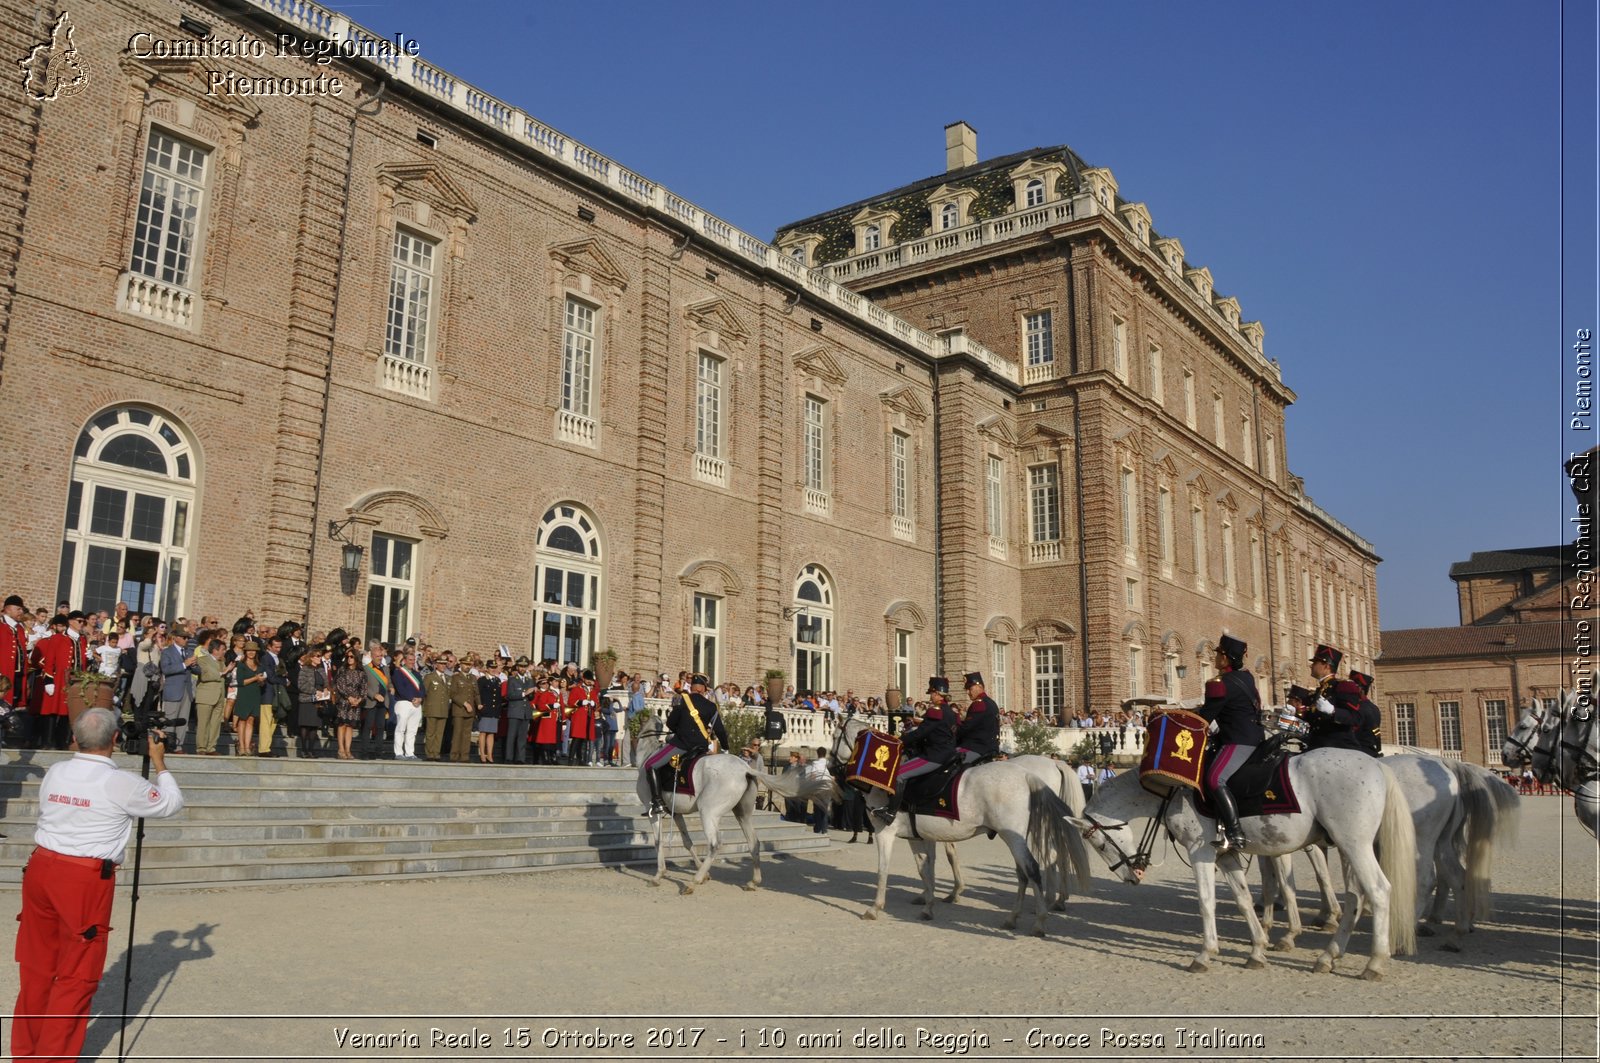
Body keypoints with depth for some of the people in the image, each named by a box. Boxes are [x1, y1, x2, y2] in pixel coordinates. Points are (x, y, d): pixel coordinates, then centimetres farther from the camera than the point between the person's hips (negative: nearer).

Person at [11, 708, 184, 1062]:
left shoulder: (54, 773, 4)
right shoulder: (121, 783, -12)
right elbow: (172, 803, 1)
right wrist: (159, 762, 11)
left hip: (40, 869, 6)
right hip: (85, 878, -6)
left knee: (36, 967, 16)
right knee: (76, 977, 5)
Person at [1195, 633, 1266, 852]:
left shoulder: (1220, 684, -15)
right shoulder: (1247, 677, 13)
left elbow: (1205, 717, -12)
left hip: (1239, 741, -11)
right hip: (1254, 734, 11)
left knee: (1214, 779, -22)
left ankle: (1235, 834, -28)